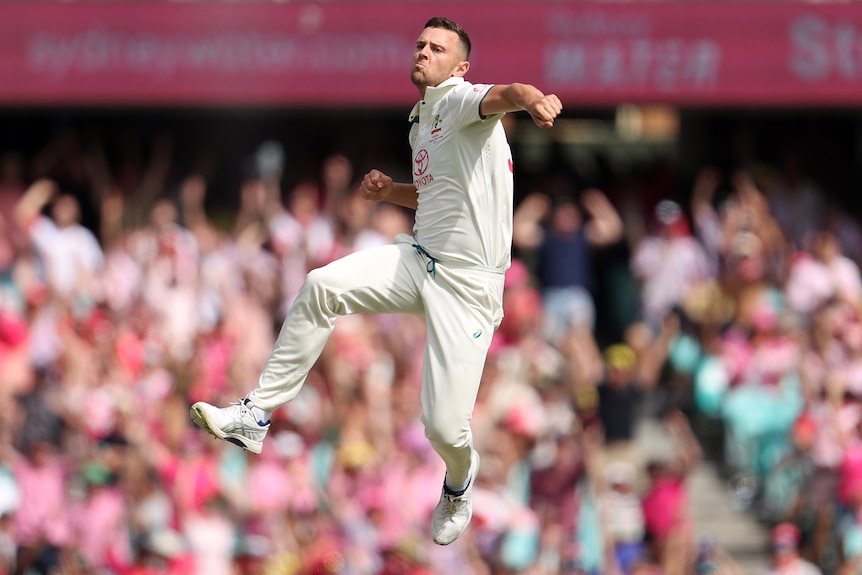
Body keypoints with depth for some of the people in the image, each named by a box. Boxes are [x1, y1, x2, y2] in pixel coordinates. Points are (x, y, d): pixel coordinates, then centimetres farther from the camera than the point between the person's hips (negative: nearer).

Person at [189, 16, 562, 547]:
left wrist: (533, 99, -59)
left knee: (445, 428, -11)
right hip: (421, 259, 7)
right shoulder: (420, 122, 17)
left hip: (469, 283, -7)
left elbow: (502, 95, -35)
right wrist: (390, 191, 14)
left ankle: (459, 480, 27)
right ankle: (256, 416, -12)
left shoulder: (459, 99, -10)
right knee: (322, 285, -17)